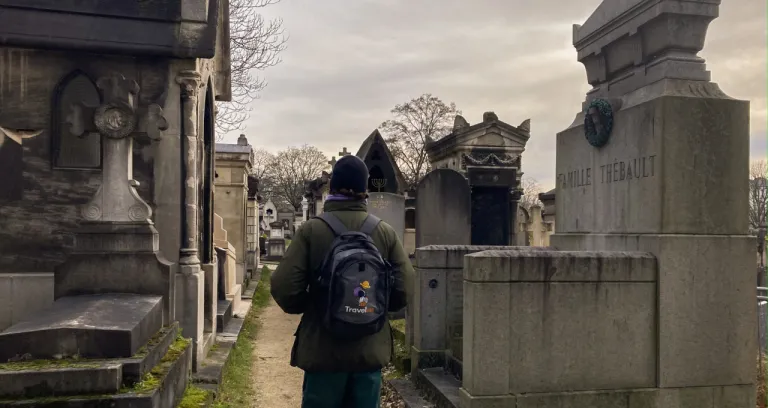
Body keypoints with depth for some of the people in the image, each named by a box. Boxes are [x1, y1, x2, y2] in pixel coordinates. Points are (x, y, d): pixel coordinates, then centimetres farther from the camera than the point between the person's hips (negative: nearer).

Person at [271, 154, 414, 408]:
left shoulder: (311, 230, -8)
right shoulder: (386, 233, -1)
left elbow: (284, 287, -12)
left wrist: (309, 308, 8)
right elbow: (404, 290, -3)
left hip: (323, 350, -2)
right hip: (370, 350, 2)